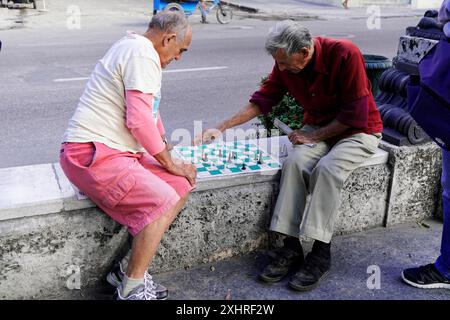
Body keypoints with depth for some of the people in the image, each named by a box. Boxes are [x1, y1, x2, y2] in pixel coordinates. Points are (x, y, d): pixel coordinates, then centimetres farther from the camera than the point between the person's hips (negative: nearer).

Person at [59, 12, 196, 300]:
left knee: (182, 185, 0)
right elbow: (140, 120, -21)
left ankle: (129, 268, 5)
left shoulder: (134, 48, 21)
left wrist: (164, 149, 33)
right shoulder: (143, 54, -14)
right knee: (163, 200, -26)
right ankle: (132, 289, -9)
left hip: (117, 151, 11)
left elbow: (148, 110, 31)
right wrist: (170, 164, -10)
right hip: (92, 154, -11)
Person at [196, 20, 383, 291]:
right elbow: (263, 100, 1)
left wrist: (312, 136, -18)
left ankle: (321, 253, -24)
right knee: (295, 162, -25)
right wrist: (221, 129, -5)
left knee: (327, 168, -32)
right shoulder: (285, 66, -8)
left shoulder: (345, 54, -25)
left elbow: (355, 115, -23)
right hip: (318, 128, 5)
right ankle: (291, 248, -21)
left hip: (358, 130, -4)